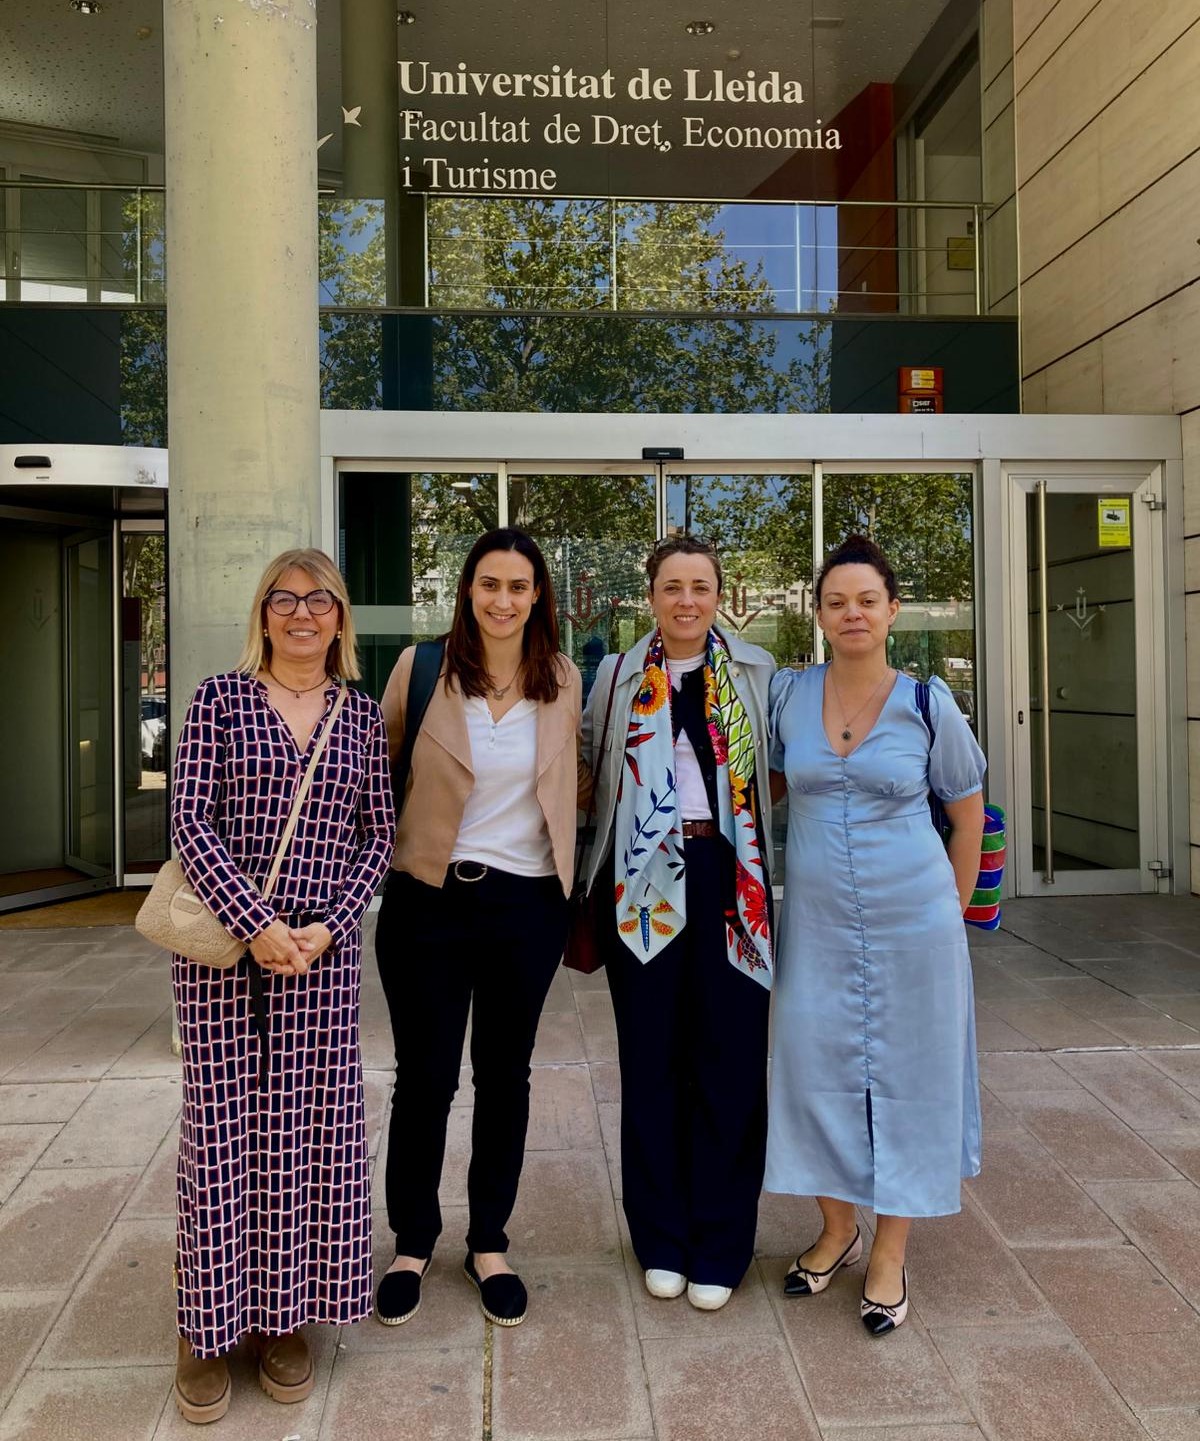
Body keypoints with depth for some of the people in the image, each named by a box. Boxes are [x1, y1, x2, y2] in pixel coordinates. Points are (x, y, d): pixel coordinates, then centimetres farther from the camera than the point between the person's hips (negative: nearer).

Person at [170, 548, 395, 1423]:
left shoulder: (362, 714, 7)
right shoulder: (222, 698, 1)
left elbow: (379, 835, 6)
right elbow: (192, 823, -5)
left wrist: (325, 926, -8)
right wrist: (256, 925, -14)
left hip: (325, 947, 2)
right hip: (221, 942, -1)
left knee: (310, 1125, 8)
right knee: (221, 1123, 5)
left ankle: (285, 1317, 27)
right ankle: (209, 1327, 23)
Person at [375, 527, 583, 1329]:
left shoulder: (562, 680, 2)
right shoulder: (422, 667, -5)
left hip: (528, 903, 2)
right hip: (429, 900, -2)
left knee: (507, 1077, 14)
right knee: (424, 1078, 7)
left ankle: (490, 1243, 33)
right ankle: (413, 1243, 30)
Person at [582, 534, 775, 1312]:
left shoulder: (756, 673, 6)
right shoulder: (617, 678, 8)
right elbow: (591, 772, 10)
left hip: (729, 876, 0)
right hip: (645, 879, 1)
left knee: (730, 1058, 3)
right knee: (652, 1057, 8)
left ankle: (719, 1246, 20)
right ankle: (661, 1239, 25)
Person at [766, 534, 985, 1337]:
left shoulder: (927, 704, -5)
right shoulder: (788, 696, -1)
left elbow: (968, 810, 5)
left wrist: (953, 907, 5)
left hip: (911, 920, -2)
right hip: (816, 919, 2)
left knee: (906, 1074, 7)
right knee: (818, 1068, 9)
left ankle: (891, 1255, 24)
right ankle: (838, 1231, 31)